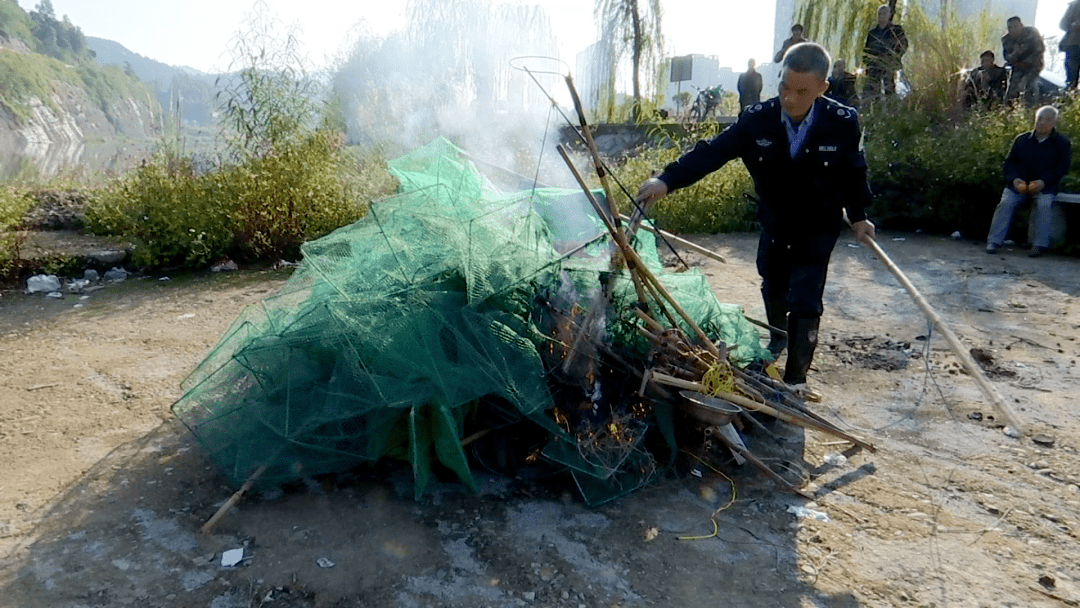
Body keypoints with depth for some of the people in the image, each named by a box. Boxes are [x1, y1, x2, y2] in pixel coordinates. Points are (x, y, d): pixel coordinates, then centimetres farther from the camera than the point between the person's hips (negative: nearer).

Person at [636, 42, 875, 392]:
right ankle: (777, 338, 53)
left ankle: (796, 380, 7)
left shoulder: (843, 123, -20)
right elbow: (712, 152, -25)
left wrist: (858, 216, 0)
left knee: (804, 303, -6)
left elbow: (854, 172, -4)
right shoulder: (757, 120, -19)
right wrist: (668, 180, -36)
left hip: (817, 231, -3)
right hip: (774, 225, 3)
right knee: (773, 289, 23)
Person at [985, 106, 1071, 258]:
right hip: (1019, 183, 2)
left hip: (1045, 186, -1)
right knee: (1006, 202, -25)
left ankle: (1040, 245, -22)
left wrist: (1043, 181, -19)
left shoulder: (1062, 143, 4)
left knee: (1044, 204, -30)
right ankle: (994, 242, -24)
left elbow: (1062, 168, -2)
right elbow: (1009, 162, 8)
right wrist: (1014, 179, -12)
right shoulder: (1021, 140, 9)